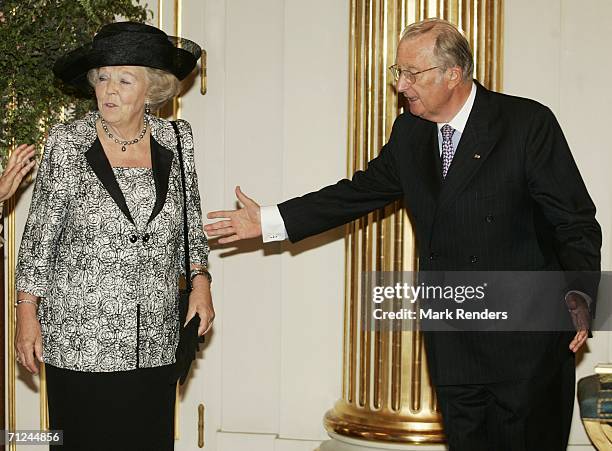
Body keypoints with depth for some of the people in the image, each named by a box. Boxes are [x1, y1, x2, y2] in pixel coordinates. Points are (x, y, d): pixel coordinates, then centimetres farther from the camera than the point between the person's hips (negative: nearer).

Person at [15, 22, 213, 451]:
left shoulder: (176, 140, 4)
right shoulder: (68, 142, -4)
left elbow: (191, 225, 15)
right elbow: (40, 234, -1)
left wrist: (200, 279, 4)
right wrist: (27, 311, -2)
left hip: (155, 342, 3)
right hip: (79, 342, -2)